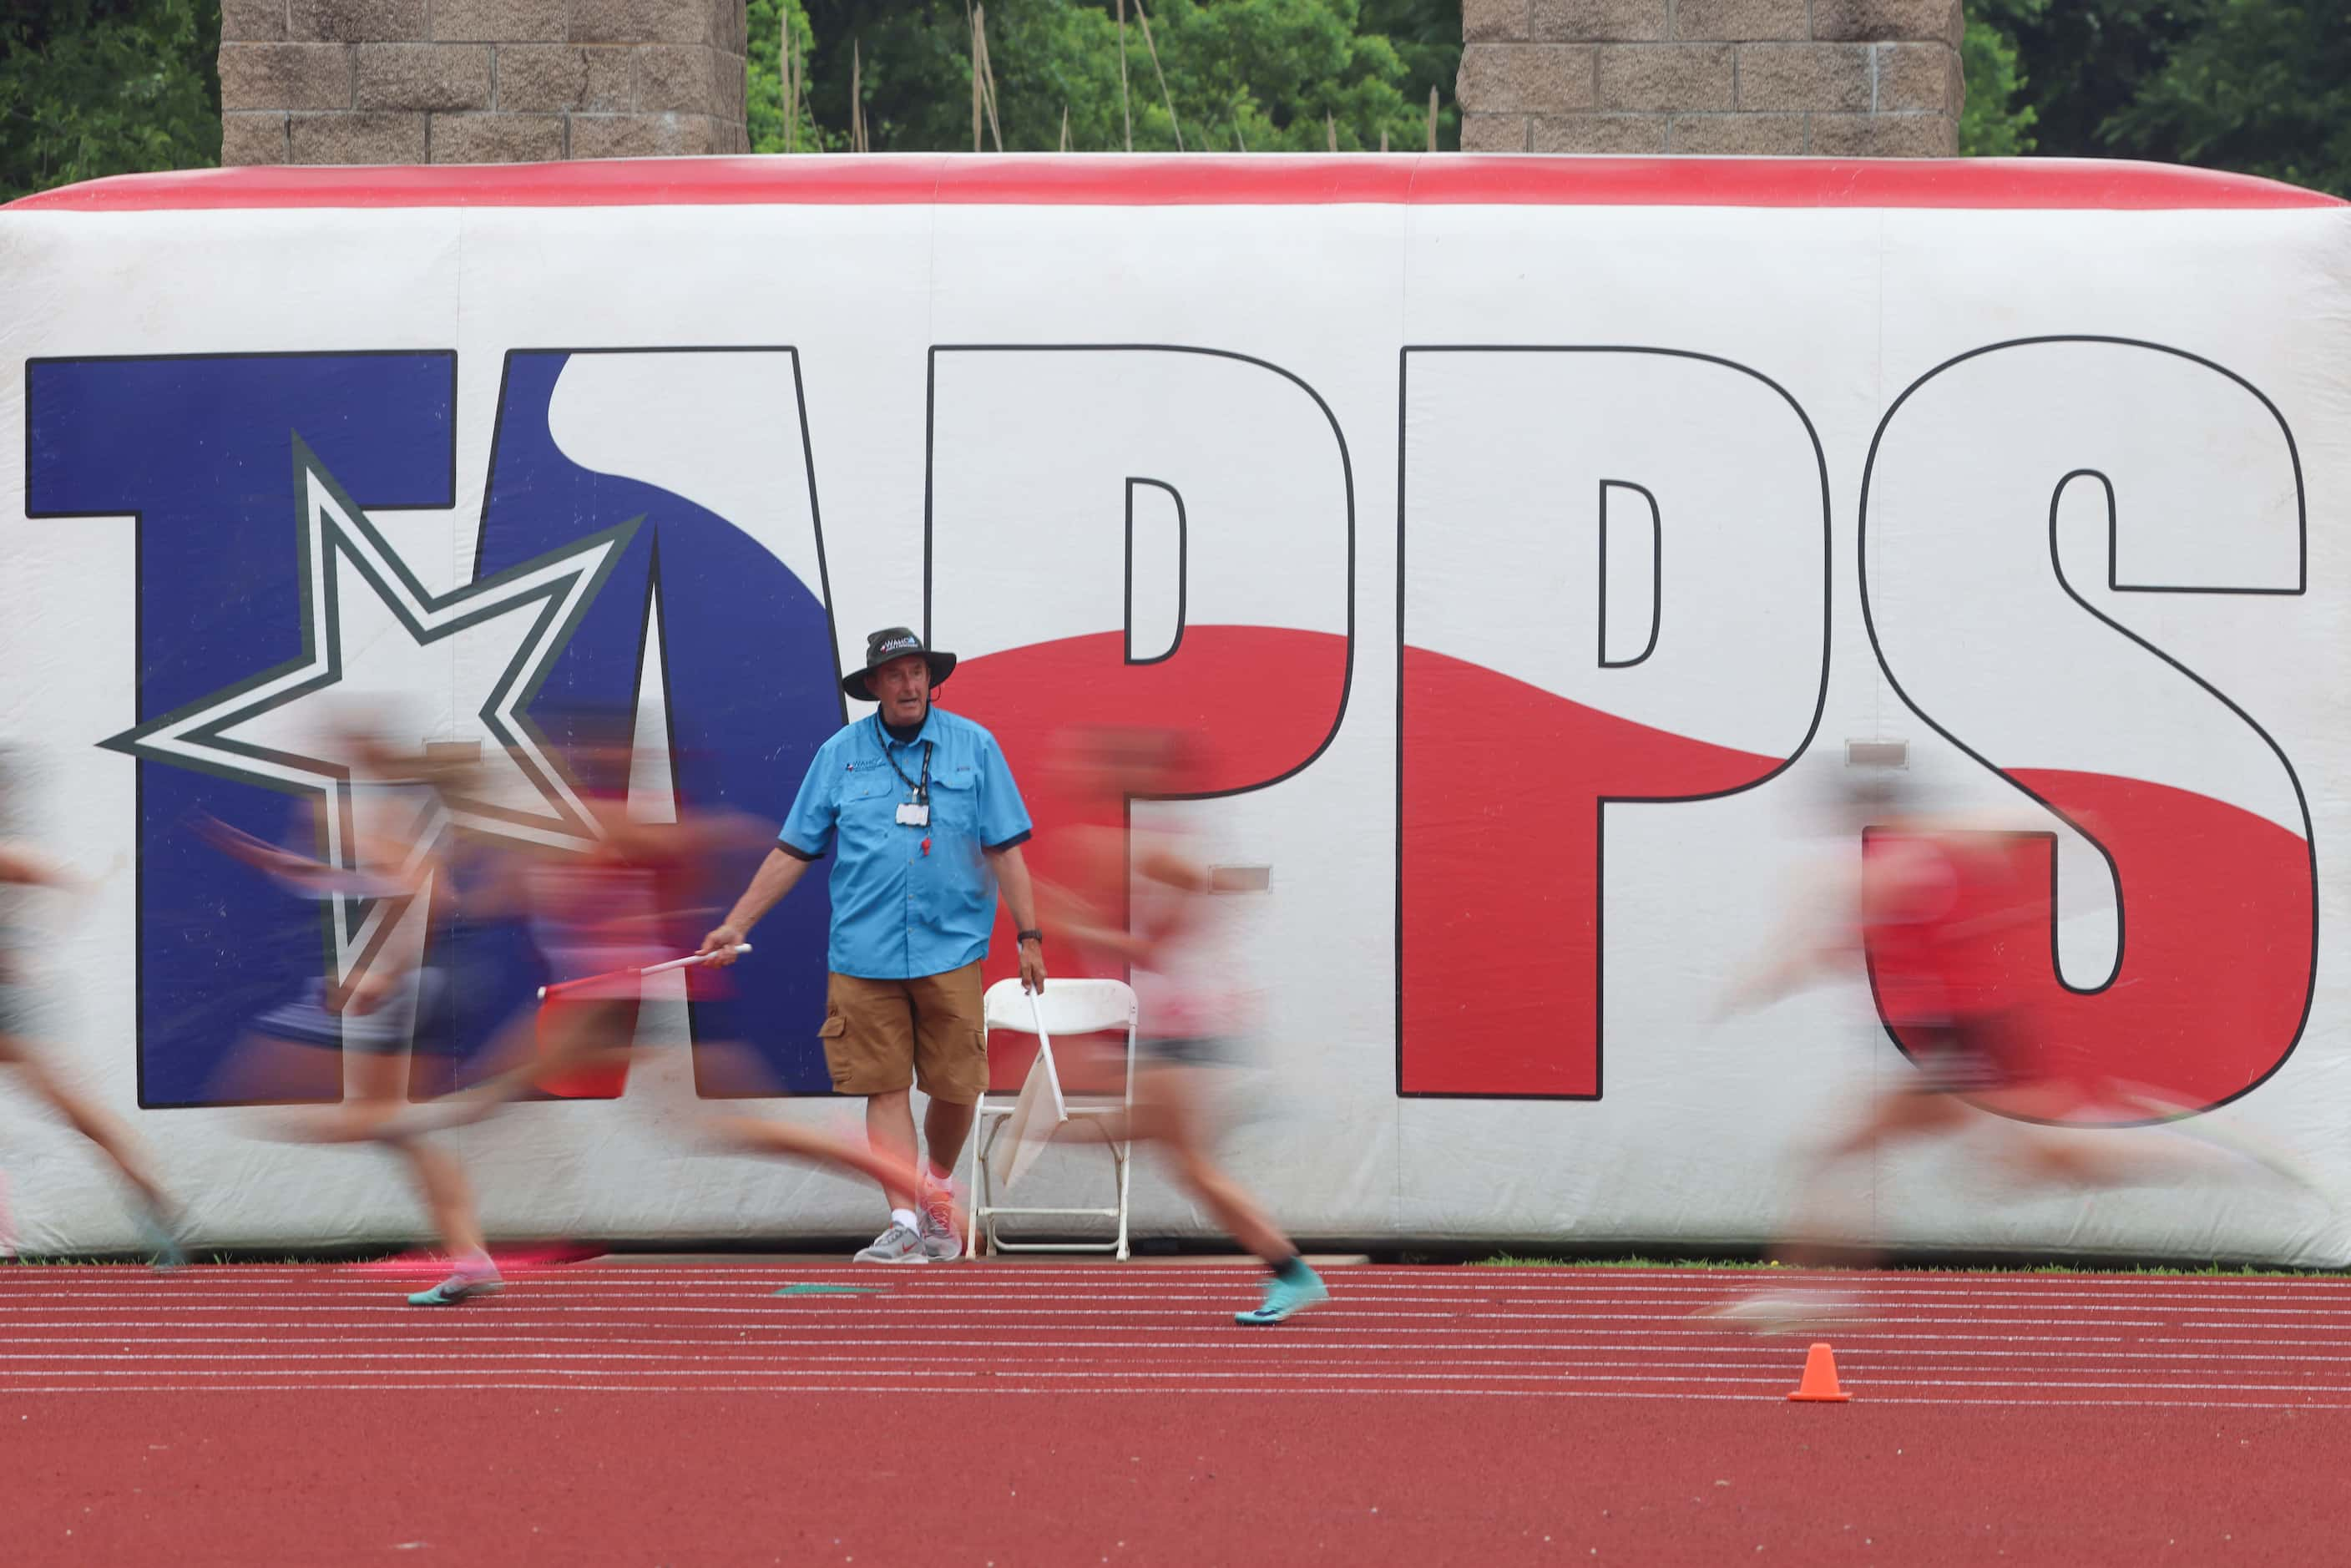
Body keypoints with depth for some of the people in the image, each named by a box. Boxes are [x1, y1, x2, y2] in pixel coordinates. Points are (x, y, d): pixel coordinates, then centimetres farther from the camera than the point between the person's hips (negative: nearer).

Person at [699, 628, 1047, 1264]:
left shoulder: (972, 747, 5)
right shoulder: (840, 754, 7)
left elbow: (1004, 850, 6)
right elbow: (793, 852, 9)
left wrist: (1029, 935, 1)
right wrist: (736, 925, 5)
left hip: (950, 949, 0)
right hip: (864, 955, 0)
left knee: (957, 1088, 0)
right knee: (885, 1087, -4)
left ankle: (938, 1184, 27)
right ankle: (905, 1221, -3)